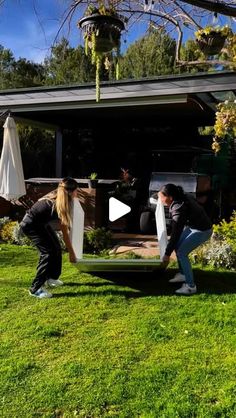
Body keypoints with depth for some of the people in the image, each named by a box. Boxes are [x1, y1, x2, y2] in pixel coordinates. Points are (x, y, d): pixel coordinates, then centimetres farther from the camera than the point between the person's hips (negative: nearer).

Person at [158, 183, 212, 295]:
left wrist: (167, 254, -17)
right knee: (177, 245, 13)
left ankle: (190, 286, -2)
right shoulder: (181, 198, -5)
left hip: (202, 231, -10)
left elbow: (175, 234, -25)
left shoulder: (179, 208, -30)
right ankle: (182, 274, 27)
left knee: (181, 253, -10)